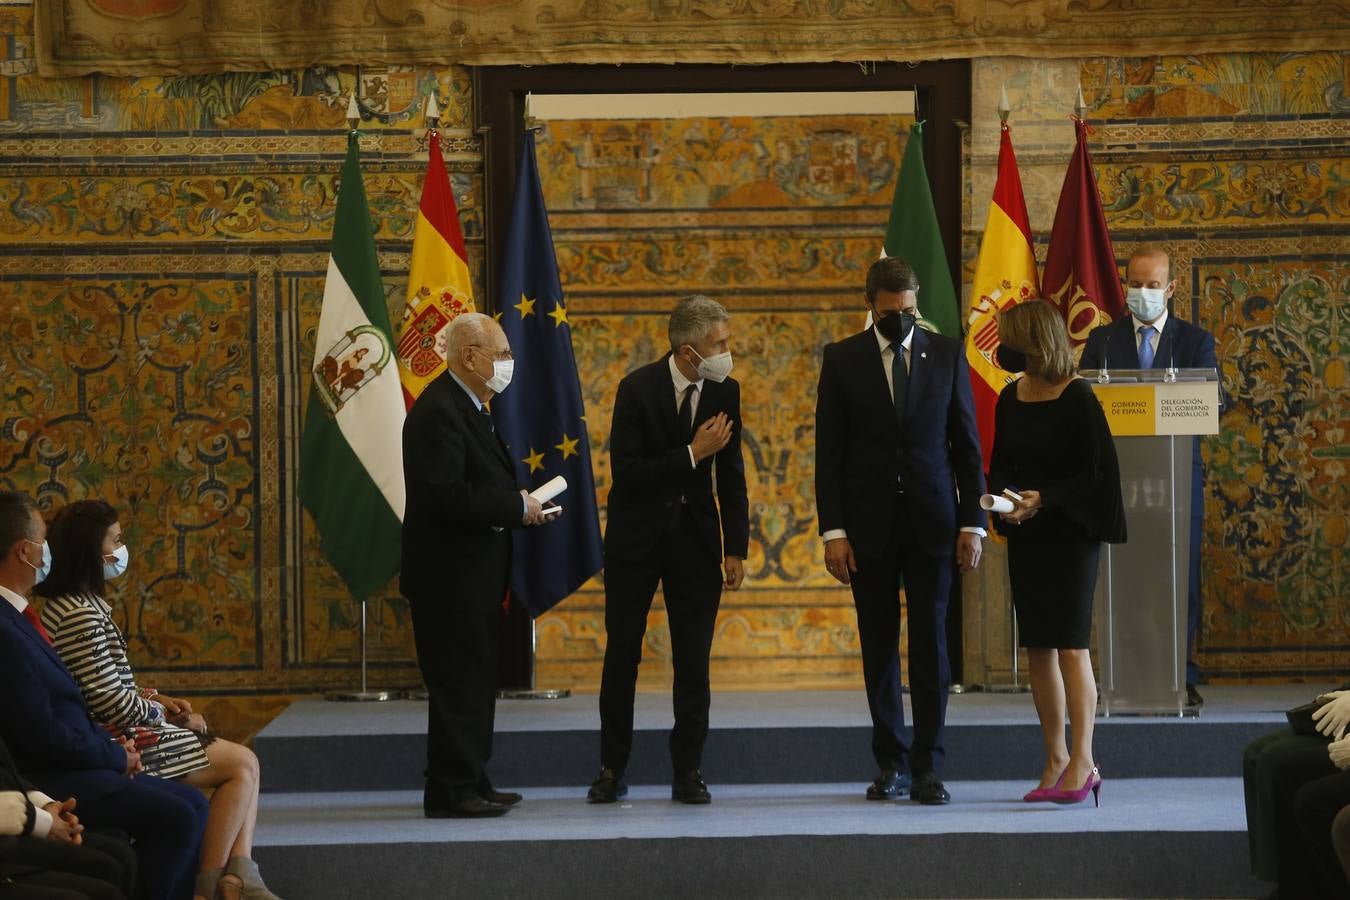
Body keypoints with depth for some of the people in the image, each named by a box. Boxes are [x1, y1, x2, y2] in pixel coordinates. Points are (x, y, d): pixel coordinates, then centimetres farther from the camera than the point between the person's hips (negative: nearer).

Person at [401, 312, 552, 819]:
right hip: (449, 577, -11)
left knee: (475, 683, 14)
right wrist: (516, 506, -19)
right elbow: (445, 494, -26)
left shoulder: (469, 408, 16)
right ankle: (451, 791, -2)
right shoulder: (439, 411, -18)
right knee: (458, 686, -7)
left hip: (472, 577, 11)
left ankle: (470, 784, 21)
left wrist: (519, 505, 5)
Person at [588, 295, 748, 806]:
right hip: (636, 535, -3)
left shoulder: (724, 391, -2)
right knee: (622, 653, 3)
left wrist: (736, 548, 0)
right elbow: (625, 471, -18)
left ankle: (688, 772, 8)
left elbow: (731, 474, 4)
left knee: (694, 659, 1)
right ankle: (612, 769, 12)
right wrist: (692, 454, -22)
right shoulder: (638, 389, -14)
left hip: (696, 536, 3)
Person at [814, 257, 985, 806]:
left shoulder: (947, 355, 5)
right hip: (870, 524, 0)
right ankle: (891, 763, 11)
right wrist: (833, 530, -5)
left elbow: (967, 445, 6)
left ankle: (928, 766, 0)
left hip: (932, 522, 0)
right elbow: (829, 452, 2)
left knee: (930, 642, -3)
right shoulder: (842, 359, 3)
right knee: (879, 647, 4)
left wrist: (973, 523, -1)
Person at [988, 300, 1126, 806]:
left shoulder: (1078, 399, -11)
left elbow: (1094, 473, -11)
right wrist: (1001, 496, -7)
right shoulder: (1009, 399, 7)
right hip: (1025, 536, 6)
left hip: (1070, 533, -6)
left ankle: (1082, 761, -7)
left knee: (1070, 646, -9)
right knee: (1037, 648, 6)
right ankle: (1055, 759, 12)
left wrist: (1044, 498, -22)